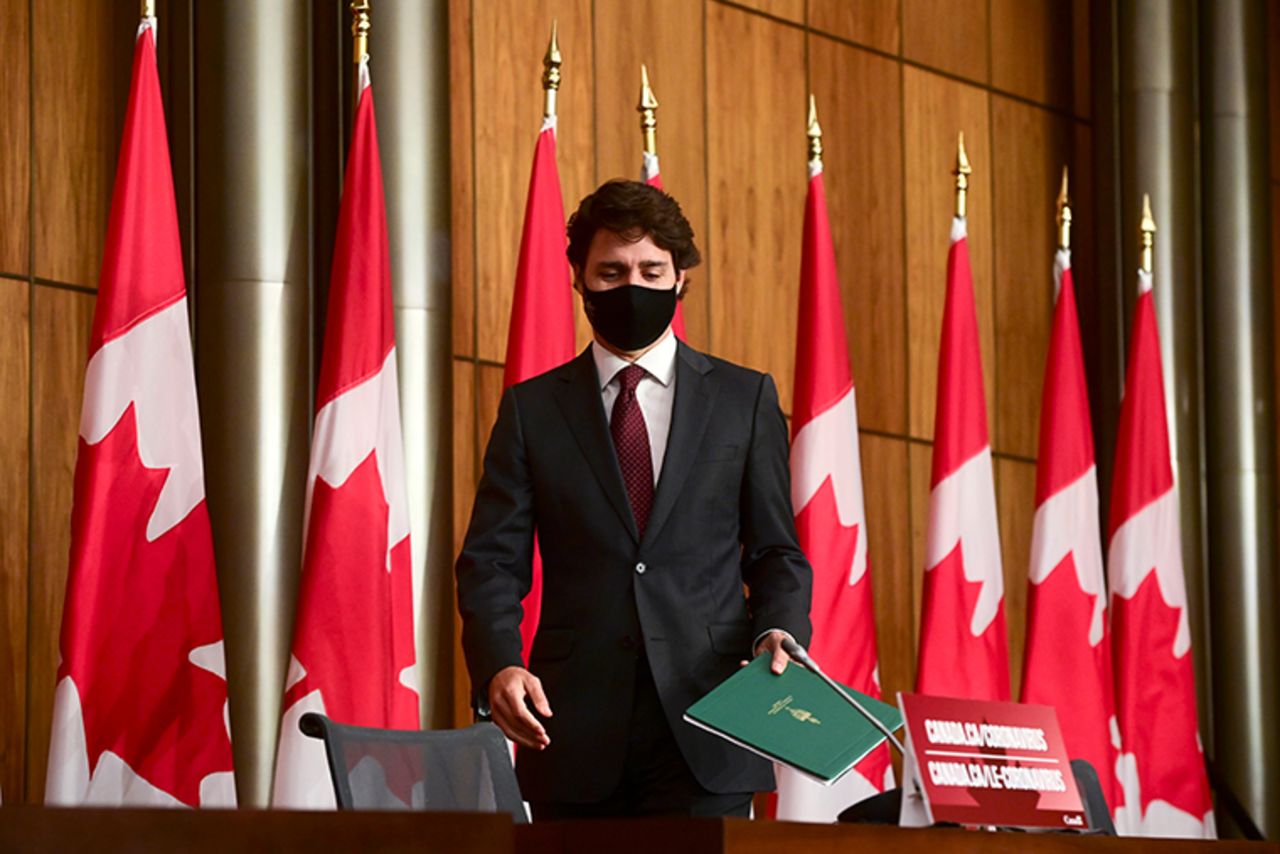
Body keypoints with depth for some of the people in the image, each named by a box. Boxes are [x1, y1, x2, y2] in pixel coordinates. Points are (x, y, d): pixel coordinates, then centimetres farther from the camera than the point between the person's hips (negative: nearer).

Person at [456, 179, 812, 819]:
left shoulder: (745, 399, 12)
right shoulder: (531, 409, 11)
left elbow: (776, 552, 13)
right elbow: (492, 563, 6)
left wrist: (777, 631, -9)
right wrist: (498, 667, -14)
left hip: (704, 734, 0)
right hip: (575, 733, 1)